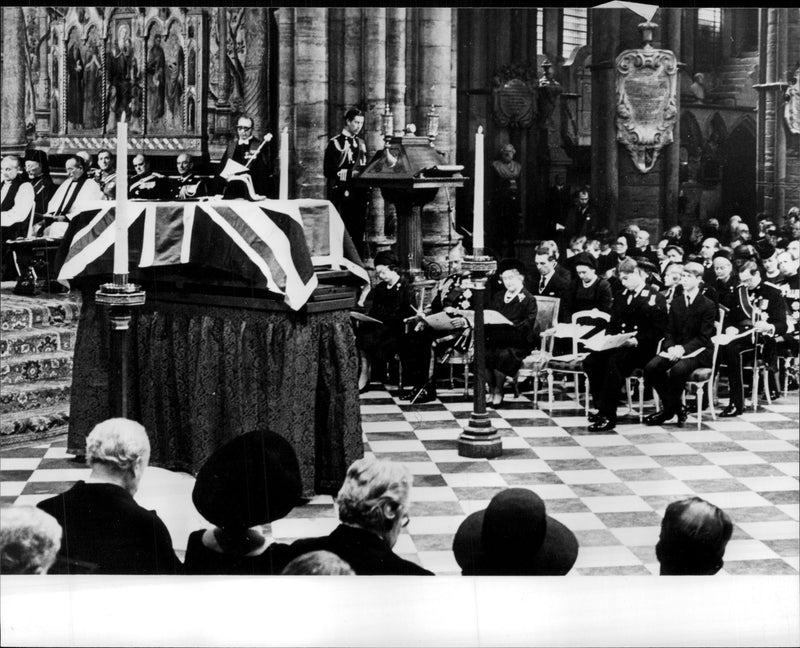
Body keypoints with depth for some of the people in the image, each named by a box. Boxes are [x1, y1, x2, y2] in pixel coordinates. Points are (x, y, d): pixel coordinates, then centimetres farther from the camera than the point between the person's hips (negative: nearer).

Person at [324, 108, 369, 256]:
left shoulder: (361, 143, 19)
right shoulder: (335, 143, -3)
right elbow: (328, 171, -10)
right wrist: (350, 174, -19)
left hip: (359, 193, 6)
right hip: (341, 195, -6)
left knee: (359, 232, 6)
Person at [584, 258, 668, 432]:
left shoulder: (656, 299, 0)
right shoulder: (620, 296, 21)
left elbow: (657, 331, -7)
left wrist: (636, 341, -22)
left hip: (641, 349, -6)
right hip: (617, 345, 6)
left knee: (614, 362, -36)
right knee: (591, 361, -23)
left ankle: (608, 416, -35)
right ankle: (601, 406, -13)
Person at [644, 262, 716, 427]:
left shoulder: (708, 305, -4)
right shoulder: (675, 303, 14)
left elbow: (704, 337, -10)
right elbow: (670, 331, 10)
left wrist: (683, 348, -24)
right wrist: (671, 347, -13)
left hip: (698, 351, -5)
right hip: (675, 348, 5)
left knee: (678, 369, -36)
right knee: (651, 368, -22)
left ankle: (668, 410, -15)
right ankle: (676, 408, -8)